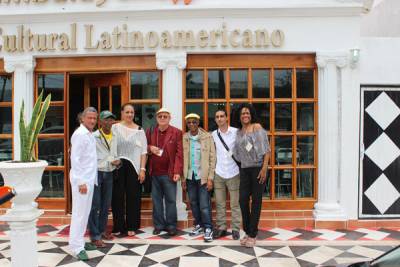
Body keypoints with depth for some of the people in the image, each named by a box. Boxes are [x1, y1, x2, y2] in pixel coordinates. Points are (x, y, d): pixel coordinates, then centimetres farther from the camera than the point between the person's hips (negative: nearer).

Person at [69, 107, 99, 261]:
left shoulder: (90, 134, 14)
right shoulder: (80, 134, -13)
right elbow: (75, 159, -19)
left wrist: (91, 179, 14)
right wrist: (81, 182, -22)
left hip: (89, 179, 9)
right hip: (82, 180, -9)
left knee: (85, 212, 15)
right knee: (79, 213, -5)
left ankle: (80, 241, 25)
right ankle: (77, 247, 2)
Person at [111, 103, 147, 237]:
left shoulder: (139, 130, 7)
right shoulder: (115, 128, 4)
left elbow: (143, 151, 4)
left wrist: (142, 169, -3)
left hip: (134, 167, 1)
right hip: (118, 167, -1)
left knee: (133, 197, 5)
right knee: (118, 197, 3)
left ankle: (131, 227, 17)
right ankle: (118, 227, 13)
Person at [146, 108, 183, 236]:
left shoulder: (177, 132, -1)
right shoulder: (150, 132, 9)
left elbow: (179, 153, -5)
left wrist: (177, 171, -13)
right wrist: (150, 148, -6)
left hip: (169, 173, -3)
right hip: (154, 173, 3)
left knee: (171, 200, 4)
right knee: (156, 200, 11)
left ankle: (171, 226, 16)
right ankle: (158, 225, 22)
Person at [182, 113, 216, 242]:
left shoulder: (207, 137, -5)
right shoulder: (184, 138, 3)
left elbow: (212, 158, -5)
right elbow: (182, 158, 6)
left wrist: (210, 178, -10)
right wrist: (183, 177, 3)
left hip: (203, 176, -3)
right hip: (190, 176, 4)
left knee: (204, 205, -3)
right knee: (193, 203, 13)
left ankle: (208, 229, 11)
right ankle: (198, 225, 29)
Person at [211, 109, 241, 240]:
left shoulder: (236, 132, -5)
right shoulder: (213, 135, 5)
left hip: (233, 173, -3)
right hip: (218, 173, 3)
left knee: (235, 204, 5)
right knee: (220, 203, 9)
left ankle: (235, 229, 15)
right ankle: (221, 227, 19)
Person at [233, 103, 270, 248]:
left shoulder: (257, 127, -5)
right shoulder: (239, 132, 12)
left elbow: (266, 149, -11)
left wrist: (264, 168, -17)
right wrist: (240, 167, 7)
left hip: (258, 168, -5)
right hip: (244, 169, 5)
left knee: (256, 201, 1)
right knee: (243, 200, 3)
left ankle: (252, 234, 11)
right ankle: (247, 232, 19)